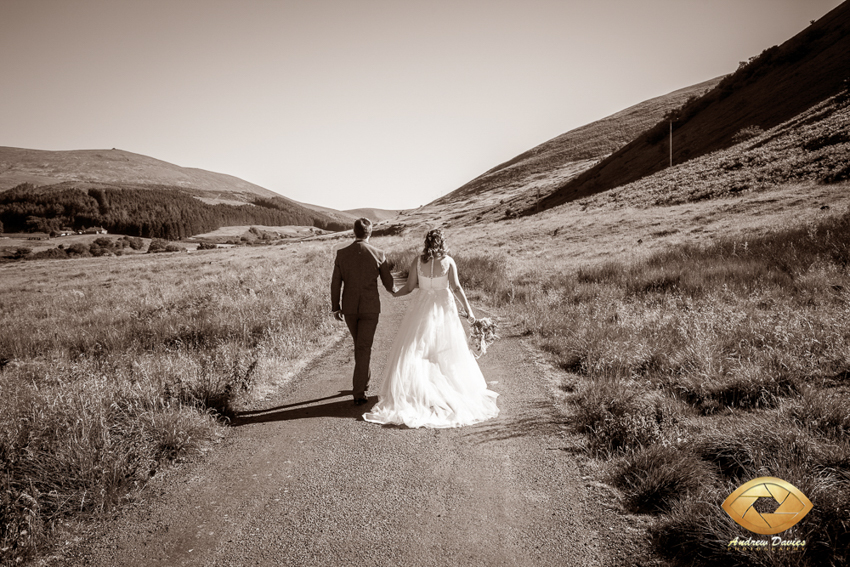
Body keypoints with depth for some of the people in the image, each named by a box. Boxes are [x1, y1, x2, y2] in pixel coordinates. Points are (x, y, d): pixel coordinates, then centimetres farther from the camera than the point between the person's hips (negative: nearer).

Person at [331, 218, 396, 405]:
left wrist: (335, 307, 10)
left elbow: (335, 283, -2)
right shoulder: (379, 255, -9)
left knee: (360, 344, 23)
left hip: (349, 307, 3)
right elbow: (388, 284, 0)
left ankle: (364, 379, 40)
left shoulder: (341, 254, -5)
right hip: (370, 308, -2)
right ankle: (359, 392, -3)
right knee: (364, 348, 1)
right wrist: (394, 291, 24)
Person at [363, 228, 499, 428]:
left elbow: (409, 287, 0)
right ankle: (456, 391, 17)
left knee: (414, 350, 4)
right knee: (447, 352, 10)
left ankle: (406, 393, 1)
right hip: (443, 308, 0)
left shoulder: (418, 261, -2)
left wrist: (394, 294, 19)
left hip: (422, 307, 0)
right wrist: (468, 309, -8)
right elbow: (456, 287, -11)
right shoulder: (448, 261, -3)